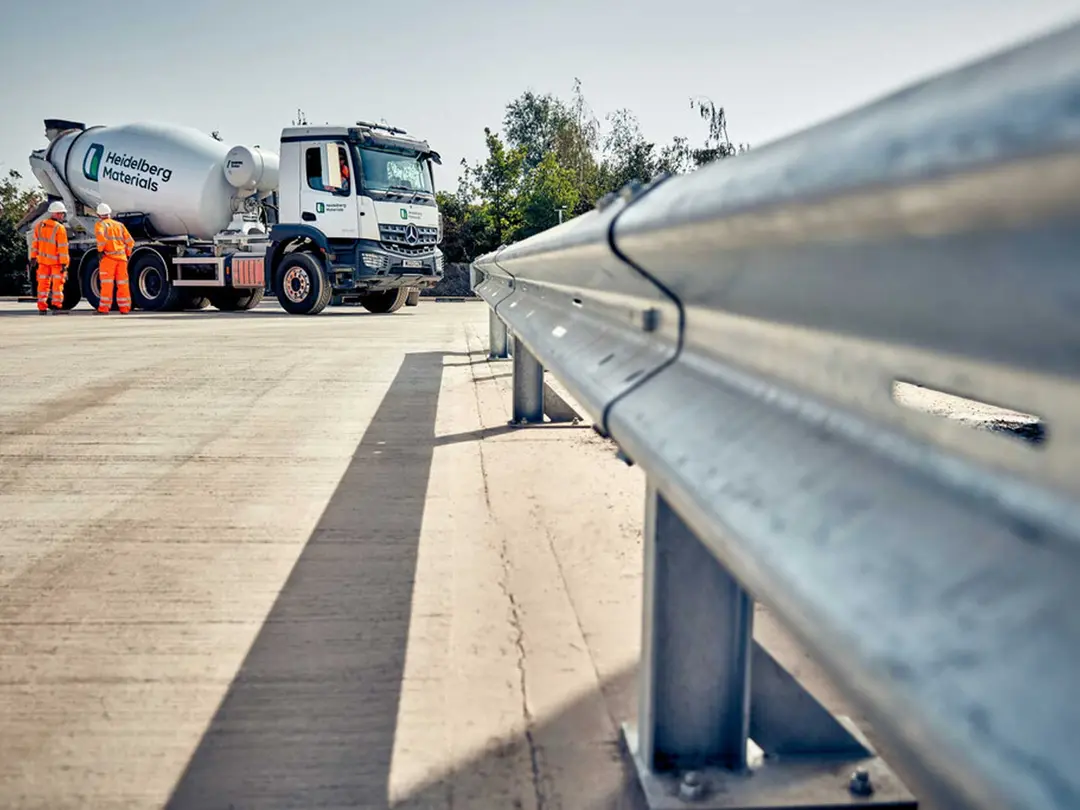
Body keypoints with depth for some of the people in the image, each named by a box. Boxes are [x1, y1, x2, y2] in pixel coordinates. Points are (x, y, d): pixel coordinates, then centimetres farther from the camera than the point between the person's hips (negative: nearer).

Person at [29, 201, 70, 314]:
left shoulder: (39, 226, 1)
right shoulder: (60, 228, -18)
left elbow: (35, 242, 5)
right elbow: (63, 247, -20)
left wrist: (33, 257, 12)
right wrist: (64, 263, -18)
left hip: (43, 259, 5)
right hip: (56, 261, -5)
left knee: (43, 283, 10)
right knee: (57, 282, 6)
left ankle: (42, 307, 10)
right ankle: (57, 305, 4)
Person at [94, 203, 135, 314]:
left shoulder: (100, 224, 4)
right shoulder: (119, 225, 18)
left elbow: (100, 235, -19)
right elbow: (130, 242, 13)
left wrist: (100, 250, -11)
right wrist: (127, 255, 20)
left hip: (108, 257, -4)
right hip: (121, 257, 4)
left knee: (107, 283, -5)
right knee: (122, 284, 6)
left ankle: (104, 308, -7)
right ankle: (124, 308, 6)